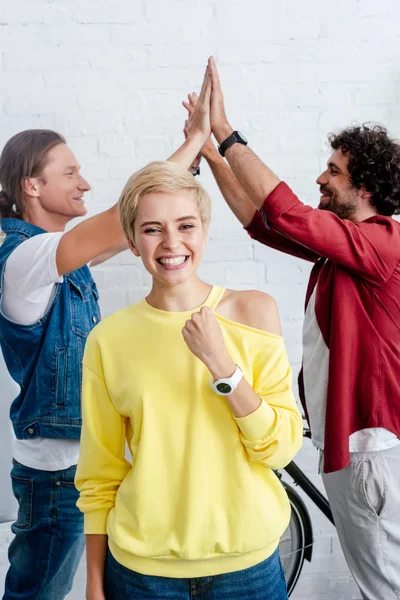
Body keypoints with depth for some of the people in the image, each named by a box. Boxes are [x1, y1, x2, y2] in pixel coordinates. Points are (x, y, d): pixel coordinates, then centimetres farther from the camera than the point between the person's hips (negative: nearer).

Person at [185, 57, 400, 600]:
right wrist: (212, 152, 6)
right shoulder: (342, 242, 9)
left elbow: (287, 214, -30)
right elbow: (263, 222, 10)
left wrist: (225, 132, -24)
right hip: (342, 442, 9)